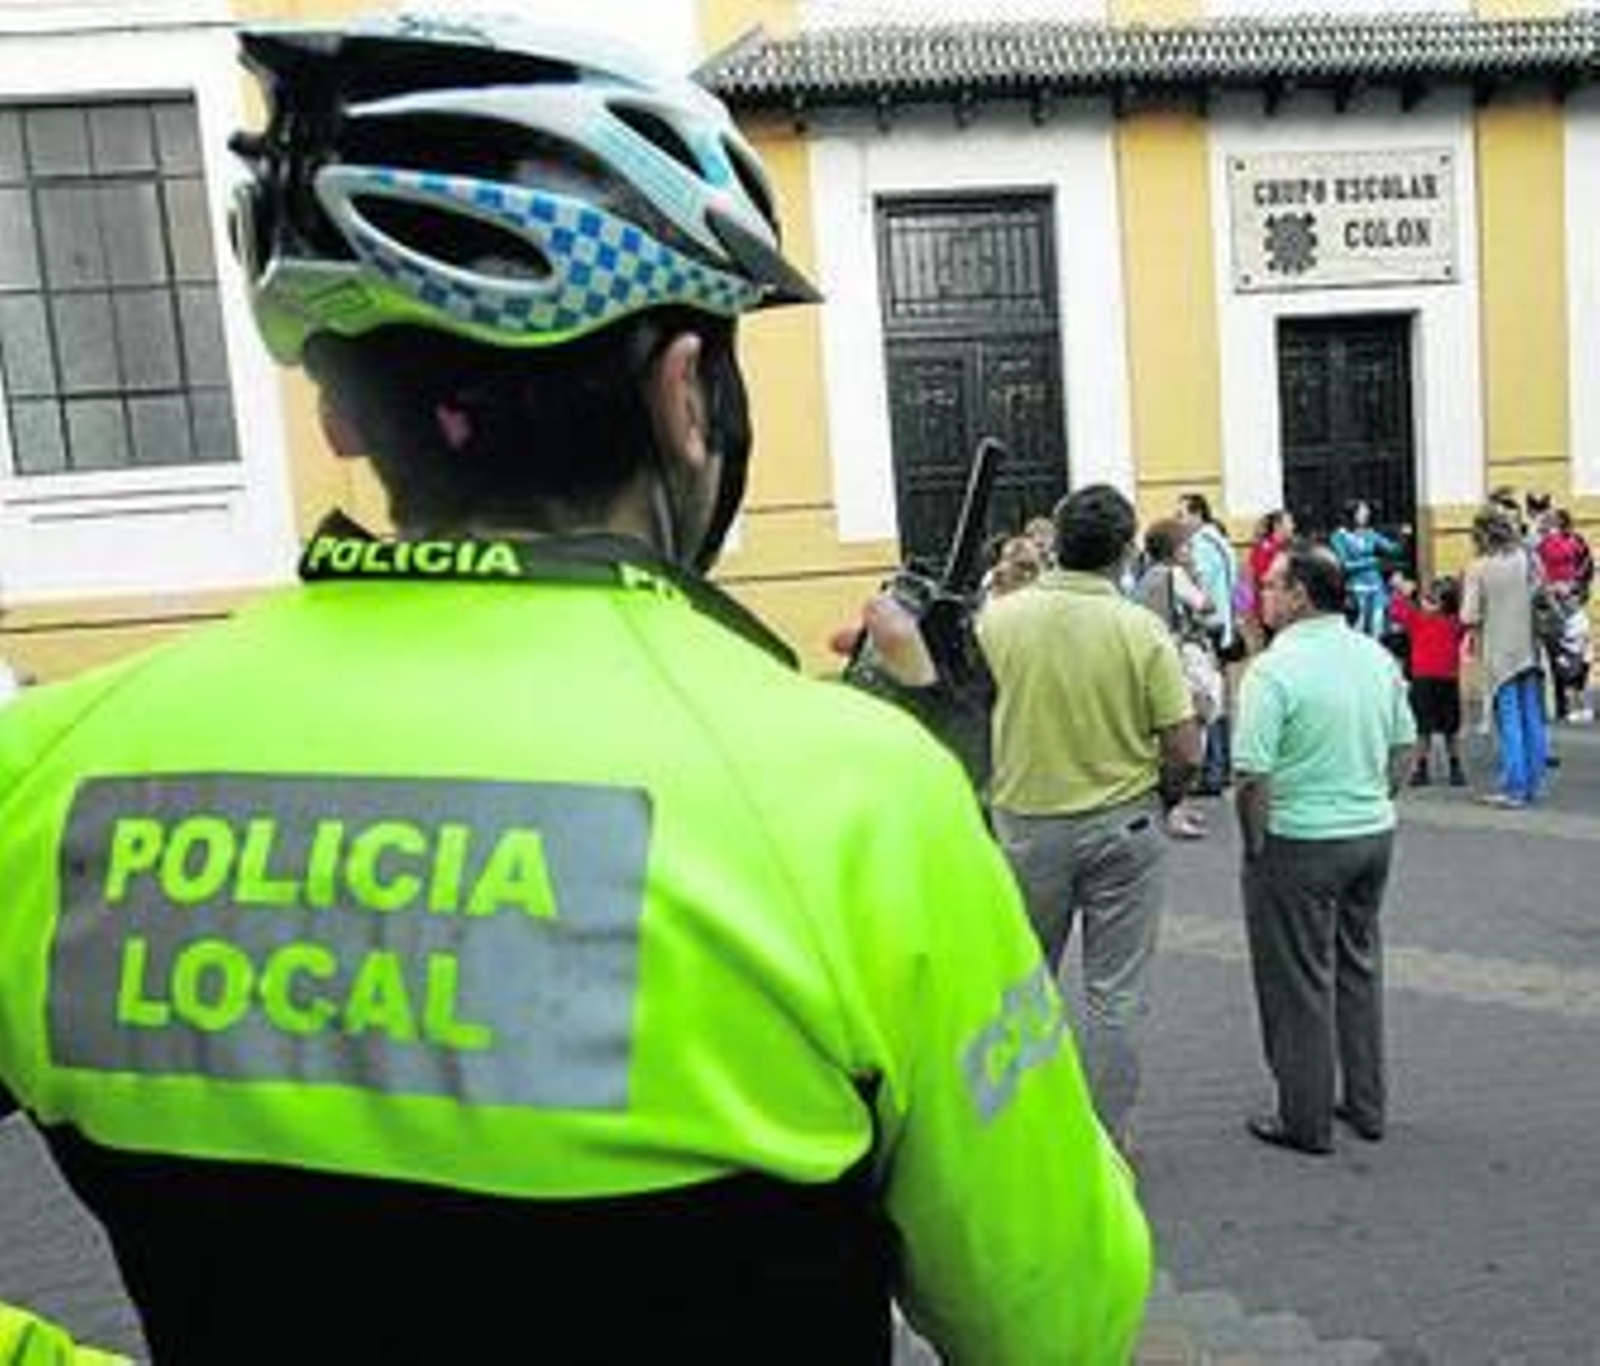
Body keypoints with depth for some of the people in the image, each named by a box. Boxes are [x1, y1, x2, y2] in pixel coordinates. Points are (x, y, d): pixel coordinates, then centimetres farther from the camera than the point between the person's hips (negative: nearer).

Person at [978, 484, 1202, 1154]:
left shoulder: (997, 618, -10)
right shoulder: (1142, 629, -13)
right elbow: (1185, 751, -11)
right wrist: (1160, 800, 9)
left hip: (1025, 825, 2)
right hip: (1123, 827, -1)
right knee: (1115, 995, 11)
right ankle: (1109, 1142, 22)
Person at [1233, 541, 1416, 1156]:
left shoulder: (1274, 669, -20)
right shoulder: (1379, 657, 3)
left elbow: (1252, 778, -22)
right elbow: (1404, 751, 11)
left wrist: (1255, 848, -9)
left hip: (1301, 844, -7)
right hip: (1375, 834, 7)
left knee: (1300, 985, 7)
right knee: (1360, 969, 20)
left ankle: (1306, 1122, 19)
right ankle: (1366, 1105, 33)